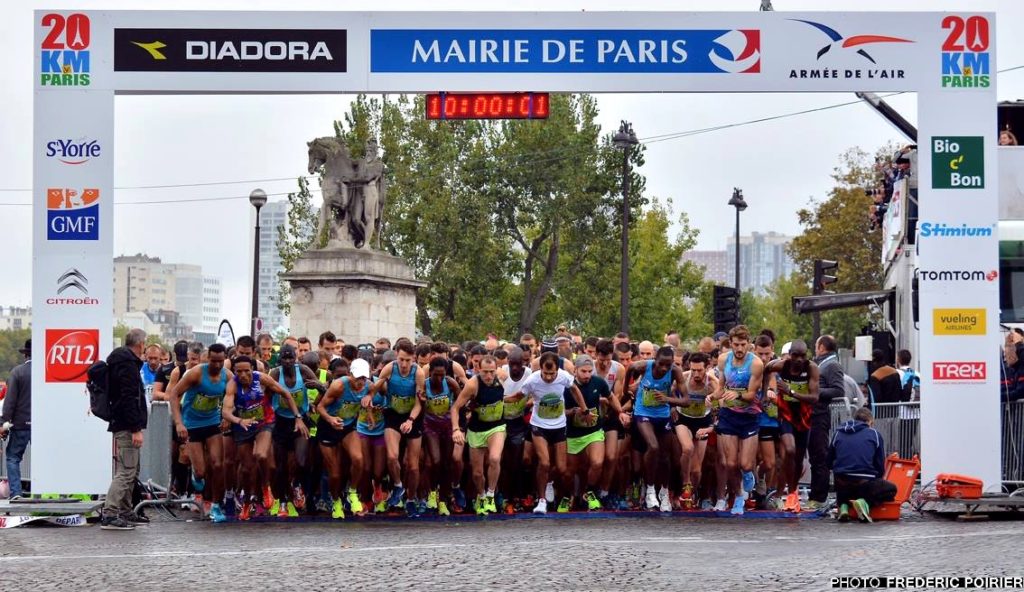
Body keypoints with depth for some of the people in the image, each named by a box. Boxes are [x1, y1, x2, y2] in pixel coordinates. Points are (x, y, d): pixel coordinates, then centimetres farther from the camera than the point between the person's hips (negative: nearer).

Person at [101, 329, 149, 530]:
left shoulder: (123, 361, 19)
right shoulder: (128, 365, -14)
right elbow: (129, 399, -22)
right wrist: (136, 429, -24)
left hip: (121, 424, 11)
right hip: (126, 426, -11)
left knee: (132, 470, 19)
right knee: (126, 471, -13)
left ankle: (125, 512, 25)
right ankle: (109, 515, -19)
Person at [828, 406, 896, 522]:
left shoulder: (838, 433, 14)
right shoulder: (874, 434, 7)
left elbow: (829, 463, 17)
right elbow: (881, 467, 6)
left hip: (841, 485, 4)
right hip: (864, 482, -4)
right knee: (891, 489, 23)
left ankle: (844, 506, 4)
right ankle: (866, 502, -6)